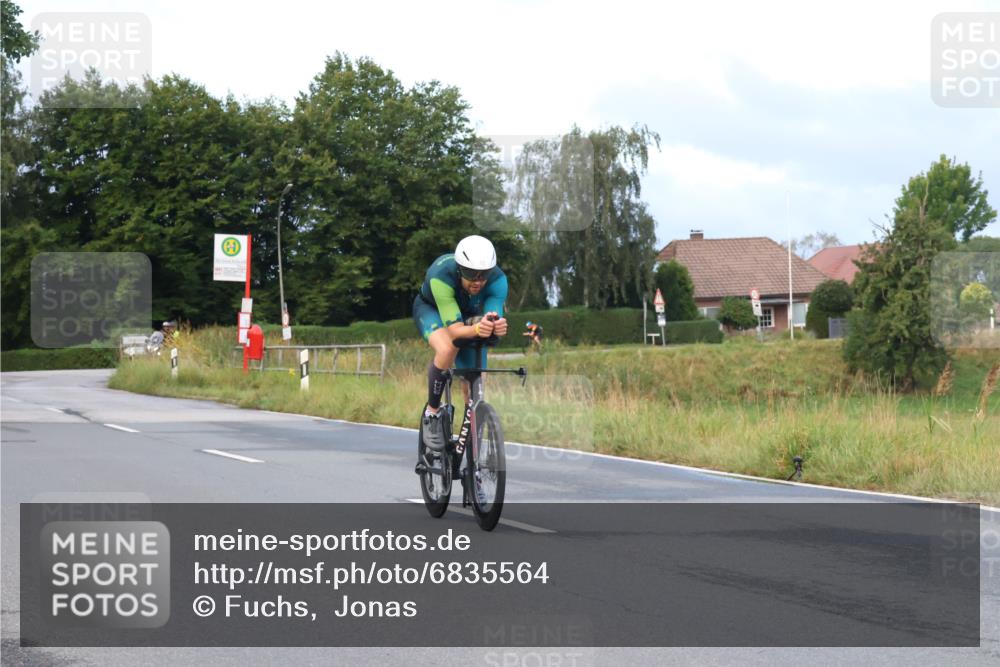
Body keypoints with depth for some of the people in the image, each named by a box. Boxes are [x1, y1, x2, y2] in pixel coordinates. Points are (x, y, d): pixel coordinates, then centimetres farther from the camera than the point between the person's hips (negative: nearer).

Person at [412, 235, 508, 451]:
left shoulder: (497, 280, -34)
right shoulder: (441, 276, -42)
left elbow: (494, 315, -42)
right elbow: (454, 329, -45)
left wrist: (497, 327, -65)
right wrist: (476, 329, -66)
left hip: (469, 315, 3)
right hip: (431, 309, -3)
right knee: (447, 349, -36)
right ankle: (432, 412, -16)